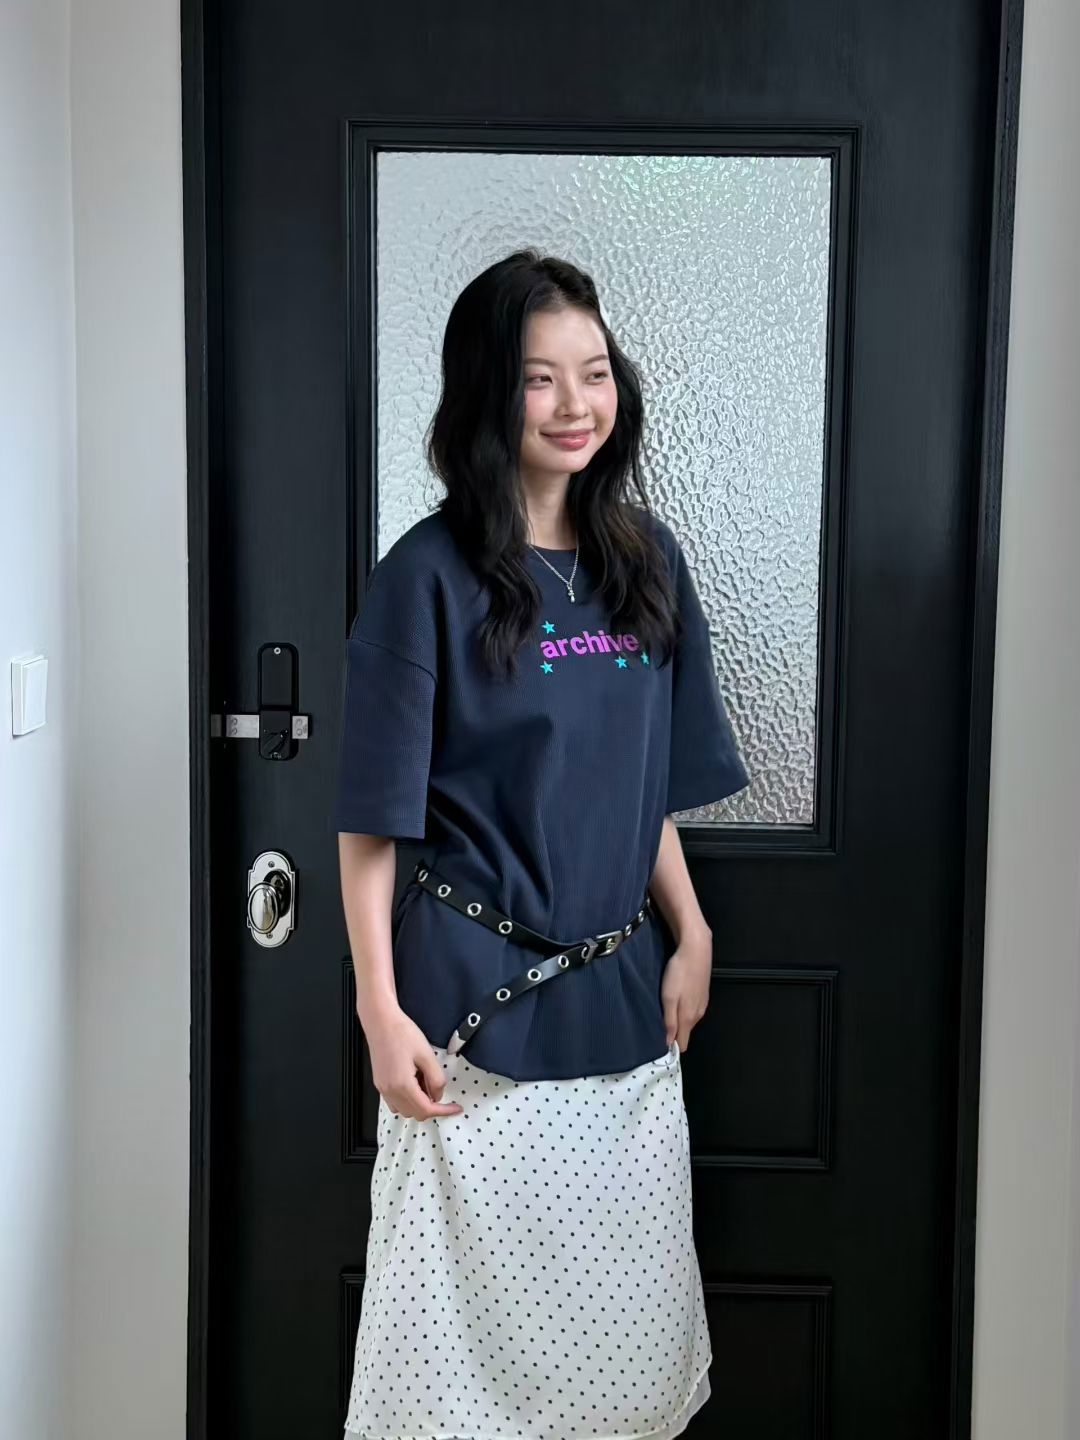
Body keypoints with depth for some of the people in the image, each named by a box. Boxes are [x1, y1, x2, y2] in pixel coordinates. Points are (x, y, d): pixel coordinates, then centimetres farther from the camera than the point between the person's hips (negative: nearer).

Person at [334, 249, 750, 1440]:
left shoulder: (646, 557, 5)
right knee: (475, 1290, 8)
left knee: (628, 1305, 16)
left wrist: (688, 933, 7)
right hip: (477, 994, -5)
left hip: (623, 988, 5)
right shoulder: (430, 574, -10)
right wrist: (381, 1008, -13)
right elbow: (373, 817, -10)